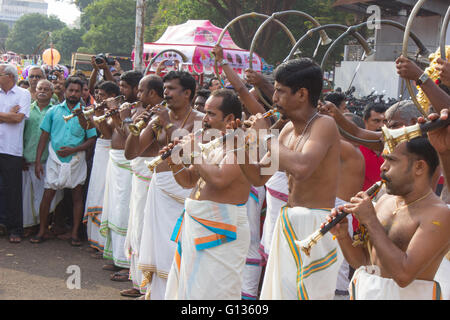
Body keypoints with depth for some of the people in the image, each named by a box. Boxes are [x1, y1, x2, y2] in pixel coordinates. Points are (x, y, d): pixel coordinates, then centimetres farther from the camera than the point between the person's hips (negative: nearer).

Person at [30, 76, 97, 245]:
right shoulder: (54, 111, 5)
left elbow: (92, 139, -2)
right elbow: (44, 136, 5)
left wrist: (73, 150, -16)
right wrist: (38, 161, -1)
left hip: (76, 160, 0)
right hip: (55, 159, 1)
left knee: (77, 196, 4)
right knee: (47, 195, 0)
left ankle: (75, 233, 13)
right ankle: (43, 230, 14)